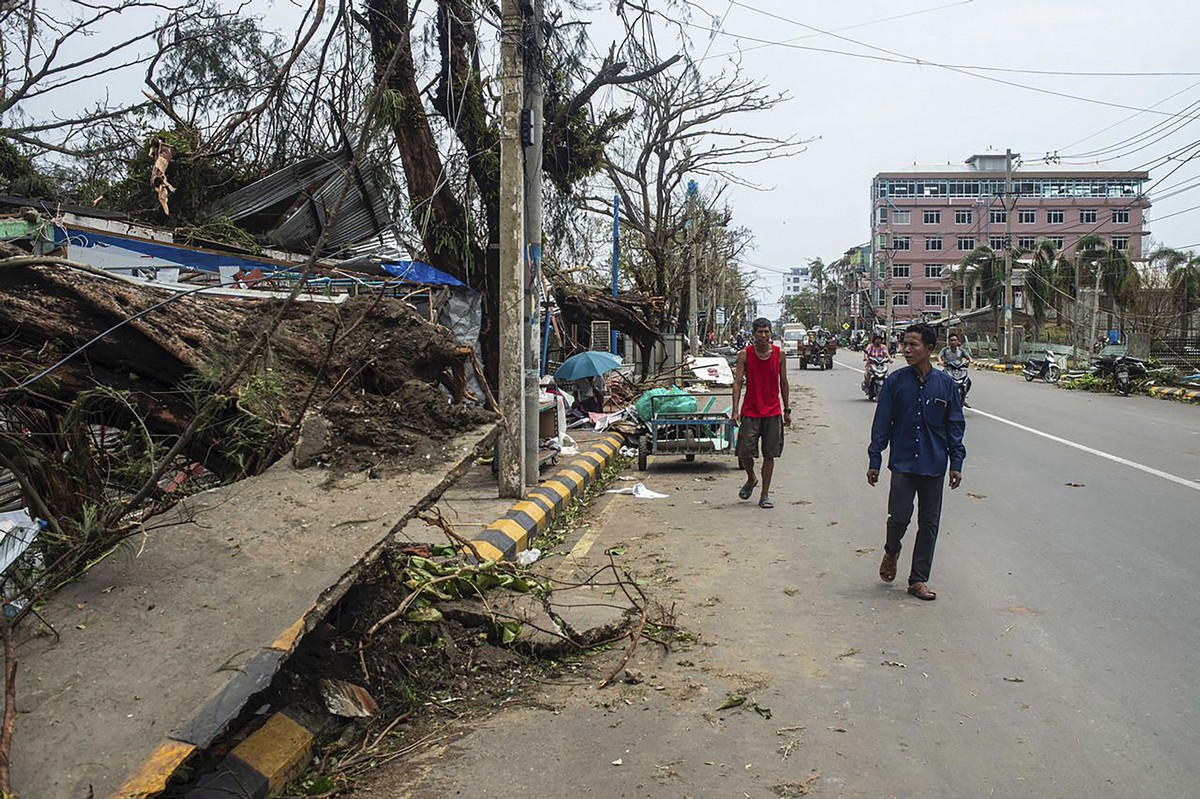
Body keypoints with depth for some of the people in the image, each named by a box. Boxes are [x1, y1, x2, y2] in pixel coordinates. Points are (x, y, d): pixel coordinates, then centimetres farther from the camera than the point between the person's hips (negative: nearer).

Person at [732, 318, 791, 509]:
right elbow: (738, 382, -5)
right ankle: (751, 480, 27)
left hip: (773, 411, 1)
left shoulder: (779, 354, 3)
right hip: (750, 411, -1)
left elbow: (783, 383, 10)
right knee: (744, 453, -5)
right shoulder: (744, 355, -2)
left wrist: (786, 410, 10)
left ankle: (764, 495, 14)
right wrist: (735, 410, -13)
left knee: (769, 455, 3)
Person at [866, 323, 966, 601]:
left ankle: (919, 580, 19)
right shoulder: (895, 381, -2)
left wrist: (956, 463, 2)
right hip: (903, 463, -1)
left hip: (934, 465, 2)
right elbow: (881, 424, 1)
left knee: (929, 524, 7)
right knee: (899, 517, -9)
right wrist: (874, 461, 0)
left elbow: (955, 425, 6)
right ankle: (891, 552, 25)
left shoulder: (945, 384, 0)